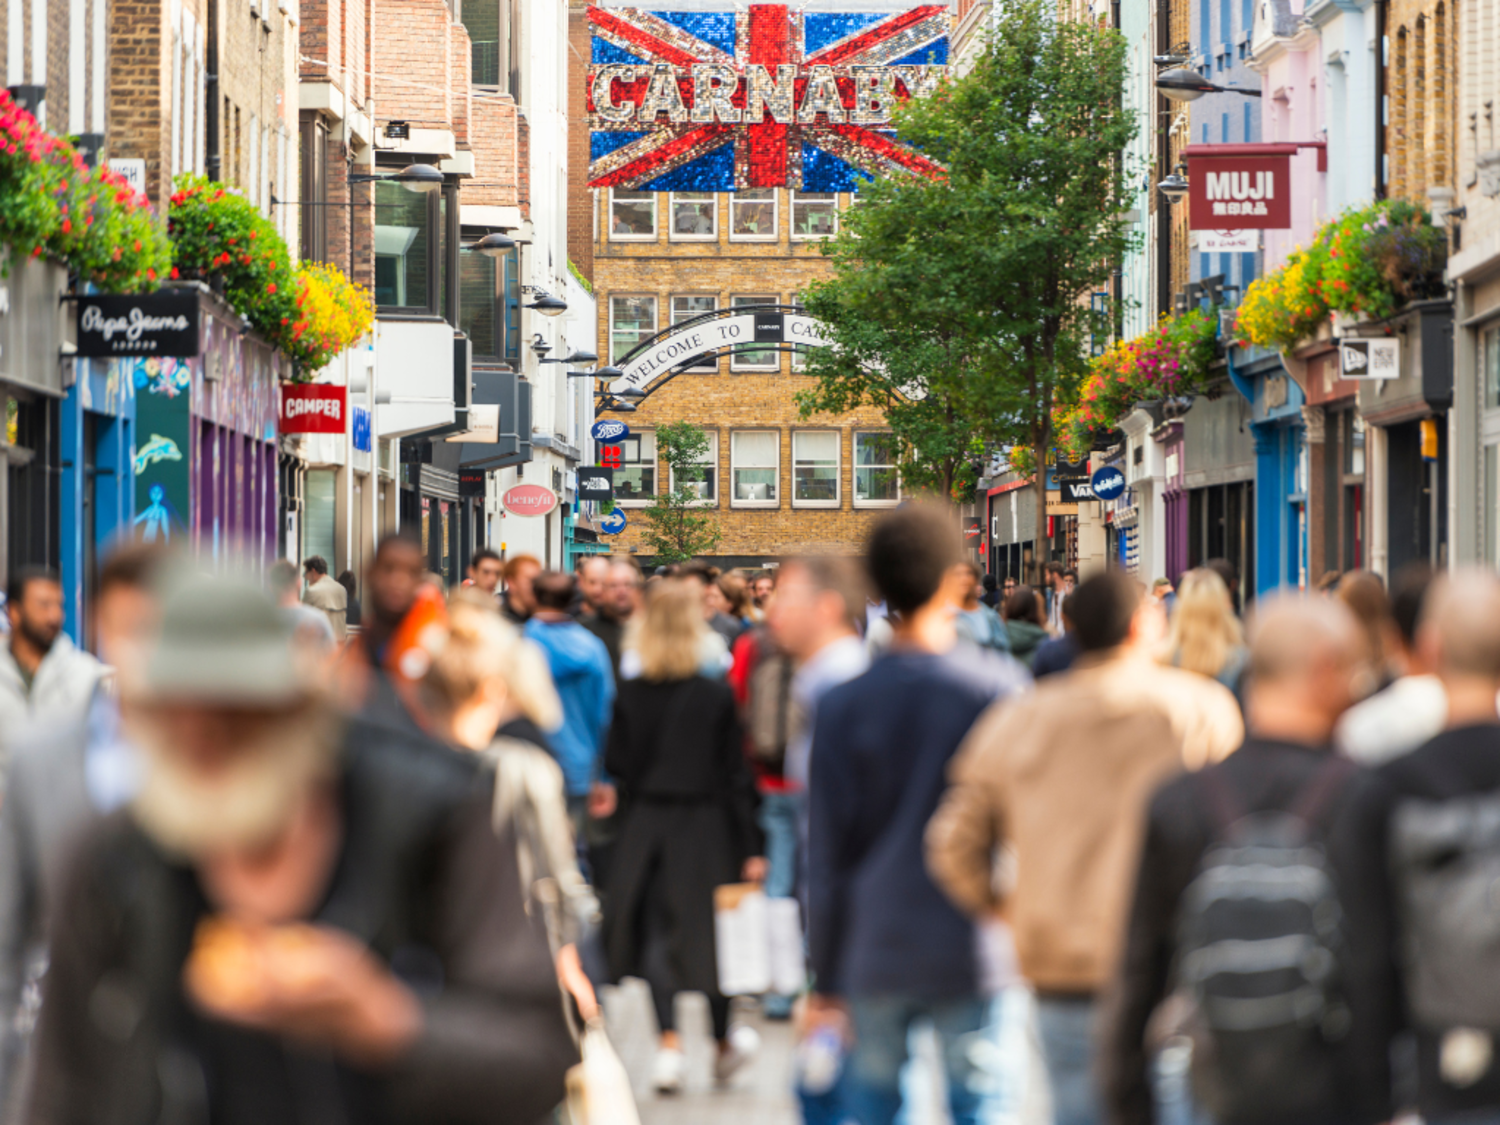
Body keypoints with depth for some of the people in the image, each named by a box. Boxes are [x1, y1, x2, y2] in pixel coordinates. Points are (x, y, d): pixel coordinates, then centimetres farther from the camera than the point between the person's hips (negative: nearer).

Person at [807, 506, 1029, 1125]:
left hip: (874, 956, 2)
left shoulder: (842, 705, -1)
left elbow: (828, 854, 2)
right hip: (970, 950, -2)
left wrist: (826, 975, 9)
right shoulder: (998, 687, -7)